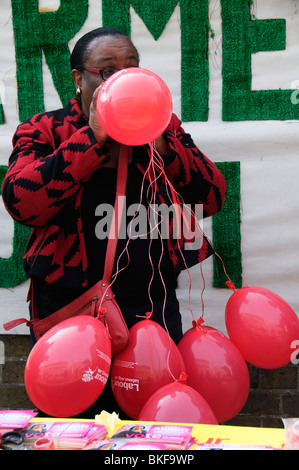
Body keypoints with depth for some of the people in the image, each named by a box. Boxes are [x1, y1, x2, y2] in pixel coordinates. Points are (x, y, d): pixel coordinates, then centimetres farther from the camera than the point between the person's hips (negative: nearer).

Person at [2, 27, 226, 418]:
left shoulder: (164, 127, 7)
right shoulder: (44, 130, 0)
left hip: (152, 305, 2)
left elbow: (212, 199, -2)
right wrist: (93, 138, -18)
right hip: (68, 306, -1)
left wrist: (159, 143, -15)